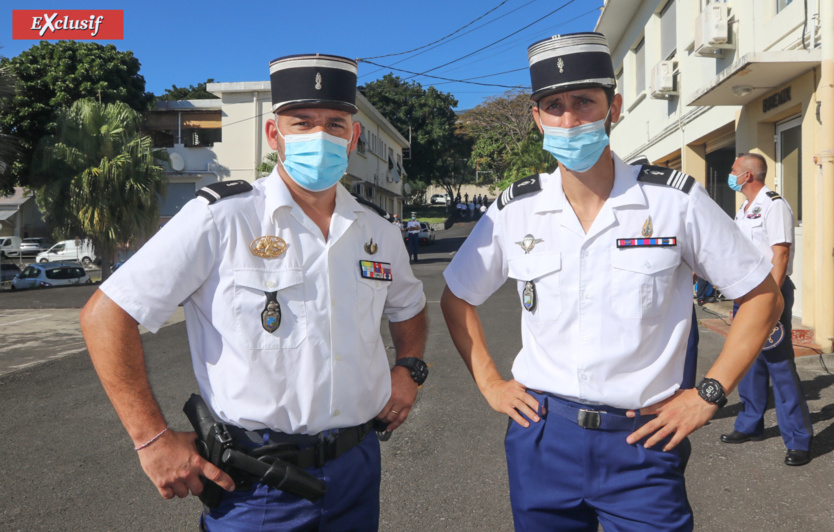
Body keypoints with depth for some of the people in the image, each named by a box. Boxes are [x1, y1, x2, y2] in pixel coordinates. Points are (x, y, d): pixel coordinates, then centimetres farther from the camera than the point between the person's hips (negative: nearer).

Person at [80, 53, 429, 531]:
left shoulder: (379, 234, 4)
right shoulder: (220, 218, -13)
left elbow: (409, 307, 23)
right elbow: (107, 315, -12)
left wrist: (409, 367, 4)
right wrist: (153, 439, -13)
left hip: (357, 468, 6)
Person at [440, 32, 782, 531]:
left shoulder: (676, 200, -7)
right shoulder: (515, 210, -2)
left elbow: (762, 295, 1)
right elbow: (456, 298, 11)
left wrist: (708, 394, -5)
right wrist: (489, 383, 4)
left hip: (643, 440, -1)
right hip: (541, 436, 2)